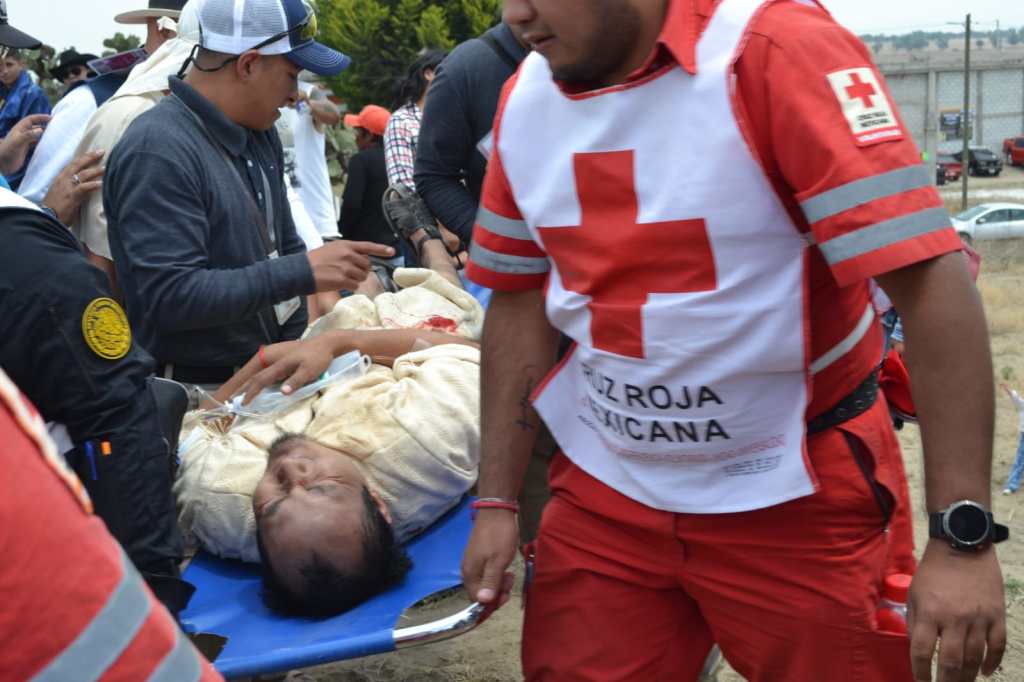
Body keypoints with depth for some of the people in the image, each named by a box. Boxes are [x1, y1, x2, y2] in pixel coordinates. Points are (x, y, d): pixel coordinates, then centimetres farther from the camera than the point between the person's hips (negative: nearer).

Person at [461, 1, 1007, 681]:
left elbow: (933, 280, -23)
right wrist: (497, 500, 5)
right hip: (605, 495, 5)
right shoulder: (525, 100, 0)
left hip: (798, 500, -4)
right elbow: (522, 306, 8)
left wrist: (961, 533, -24)